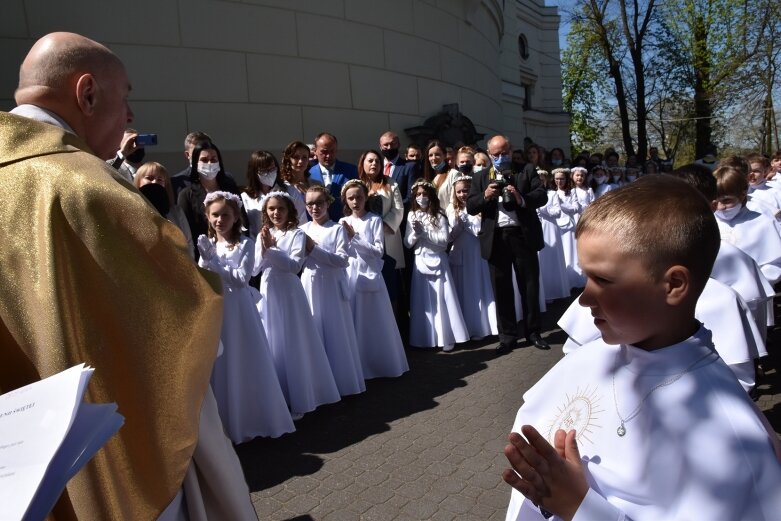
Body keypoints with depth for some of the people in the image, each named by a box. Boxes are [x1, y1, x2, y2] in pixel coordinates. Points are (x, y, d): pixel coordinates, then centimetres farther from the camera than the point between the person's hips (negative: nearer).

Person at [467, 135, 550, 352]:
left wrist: (522, 199, -22)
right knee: (502, 289, 7)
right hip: (496, 238, 1)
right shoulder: (480, 177, 10)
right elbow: (470, 207, 2)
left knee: (530, 285, 7)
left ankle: (533, 332, 22)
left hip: (523, 235, -1)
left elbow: (542, 195, -4)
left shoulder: (526, 171, 7)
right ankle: (507, 335, 19)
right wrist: (485, 196, -17)